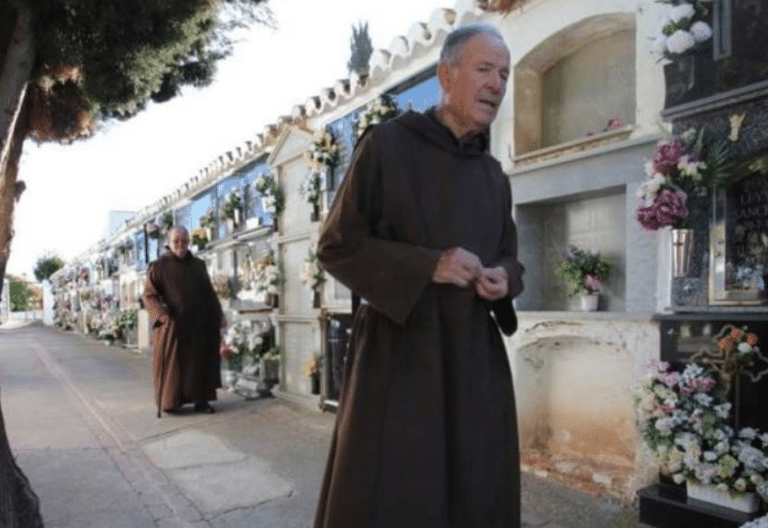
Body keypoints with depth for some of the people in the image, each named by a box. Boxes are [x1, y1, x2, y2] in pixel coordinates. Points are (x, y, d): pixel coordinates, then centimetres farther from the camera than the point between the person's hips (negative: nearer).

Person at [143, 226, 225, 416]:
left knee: (201, 362, 5)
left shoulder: (198, 265, 12)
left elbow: (209, 292, 18)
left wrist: (219, 314, 12)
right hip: (173, 325, -3)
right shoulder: (159, 267, 0)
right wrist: (162, 314, -18)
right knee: (173, 363, 1)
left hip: (200, 324, 4)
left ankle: (200, 399, 14)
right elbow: (149, 295, -4)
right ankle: (171, 401, 14)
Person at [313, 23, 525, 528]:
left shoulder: (495, 176, 12)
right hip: (397, 349, -5)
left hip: (475, 354, 6)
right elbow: (337, 245, -7)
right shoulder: (387, 144, -5)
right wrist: (427, 265, -19)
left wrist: (504, 279, -5)